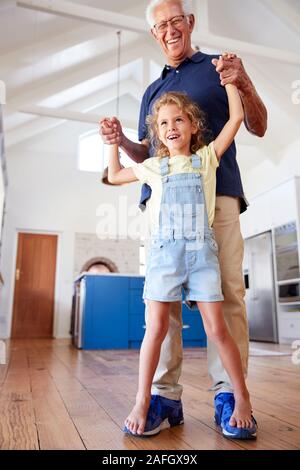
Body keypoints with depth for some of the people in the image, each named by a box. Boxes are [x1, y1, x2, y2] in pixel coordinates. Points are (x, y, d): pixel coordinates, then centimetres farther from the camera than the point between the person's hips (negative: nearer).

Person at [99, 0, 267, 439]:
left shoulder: (218, 68, 17)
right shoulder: (152, 90, 28)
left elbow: (258, 127, 11)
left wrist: (245, 84, -8)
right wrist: (121, 140, 5)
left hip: (216, 193, -3)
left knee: (227, 290, -10)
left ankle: (228, 393, -1)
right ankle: (165, 394, 0)